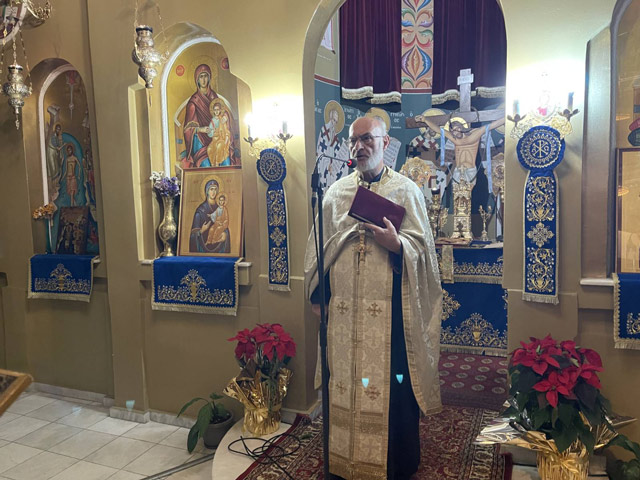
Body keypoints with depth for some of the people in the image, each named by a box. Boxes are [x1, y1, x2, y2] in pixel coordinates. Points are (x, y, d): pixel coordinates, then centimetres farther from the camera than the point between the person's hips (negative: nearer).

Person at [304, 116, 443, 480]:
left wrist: (395, 243, -21)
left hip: (390, 309, -3)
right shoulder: (336, 192, 10)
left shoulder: (406, 190, 1)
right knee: (346, 382, 10)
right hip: (345, 309, 3)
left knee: (393, 382, 5)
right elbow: (320, 245, 13)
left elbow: (423, 247, -2)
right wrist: (317, 293, 10)